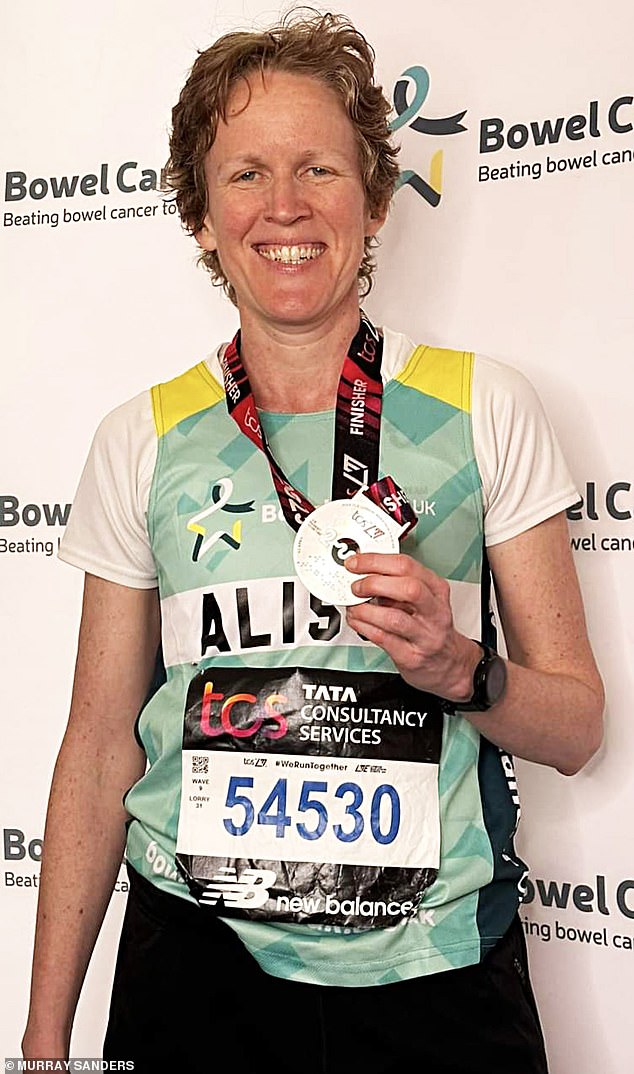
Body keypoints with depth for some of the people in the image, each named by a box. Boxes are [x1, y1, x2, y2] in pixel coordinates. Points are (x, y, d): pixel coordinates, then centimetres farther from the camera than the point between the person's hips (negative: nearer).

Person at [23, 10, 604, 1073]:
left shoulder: (483, 407, -4)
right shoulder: (142, 441, -1)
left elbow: (575, 724, 0)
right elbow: (101, 746, 3)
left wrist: (457, 668, -21)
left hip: (435, 973, 0)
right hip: (198, 959, 1)